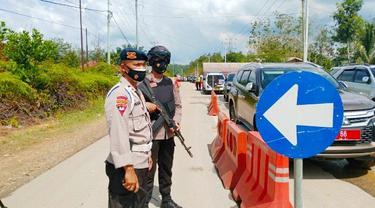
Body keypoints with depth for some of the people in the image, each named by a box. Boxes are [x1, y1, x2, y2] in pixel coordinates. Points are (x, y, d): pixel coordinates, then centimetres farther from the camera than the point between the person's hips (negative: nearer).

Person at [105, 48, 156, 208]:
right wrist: (128, 169, -28)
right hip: (126, 169, -10)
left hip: (140, 165, 10)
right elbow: (118, 134, -26)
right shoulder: (119, 93, -18)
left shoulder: (137, 92, 13)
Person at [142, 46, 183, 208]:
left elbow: (177, 105, 12)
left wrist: (176, 121, -2)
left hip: (169, 133, 5)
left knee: (166, 169, 17)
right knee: (149, 170, 3)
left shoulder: (170, 83, 10)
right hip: (151, 133, -5)